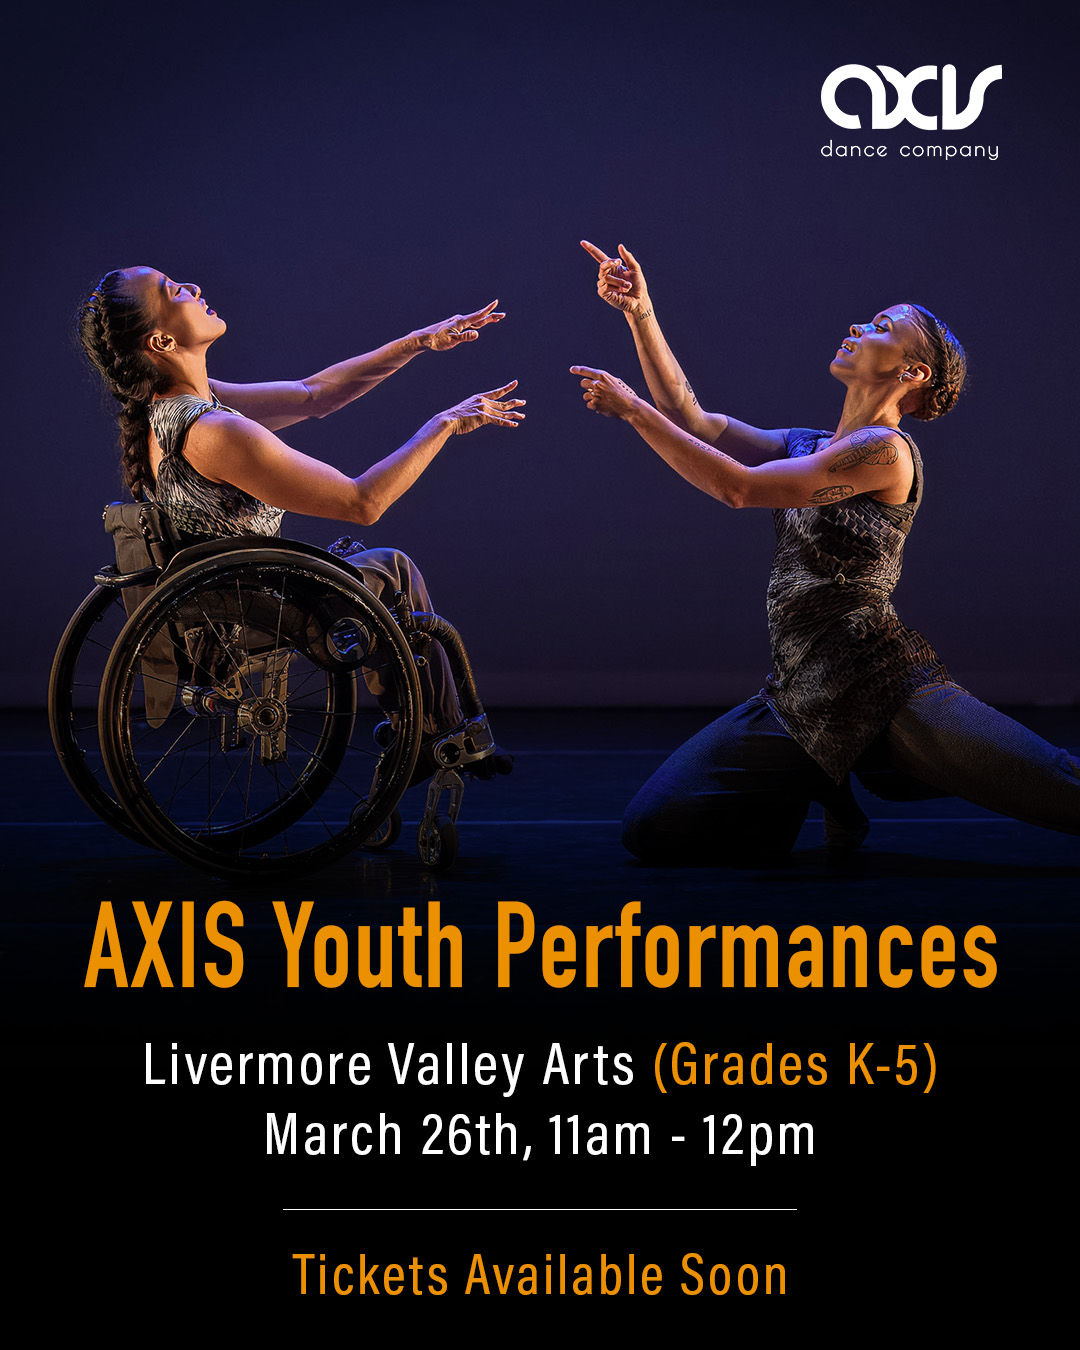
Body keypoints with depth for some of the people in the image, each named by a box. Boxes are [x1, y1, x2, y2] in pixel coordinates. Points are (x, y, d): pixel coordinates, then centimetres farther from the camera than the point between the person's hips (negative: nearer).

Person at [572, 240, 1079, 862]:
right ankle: (823, 786, 17)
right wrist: (640, 313, 7)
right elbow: (692, 420, 14)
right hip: (801, 700, 7)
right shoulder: (806, 446, 15)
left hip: (885, 687, -7)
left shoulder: (887, 450, -11)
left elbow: (739, 487, -14)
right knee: (651, 831, -1)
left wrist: (632, 408, -11)